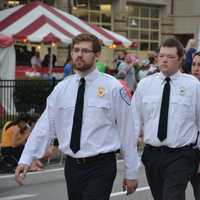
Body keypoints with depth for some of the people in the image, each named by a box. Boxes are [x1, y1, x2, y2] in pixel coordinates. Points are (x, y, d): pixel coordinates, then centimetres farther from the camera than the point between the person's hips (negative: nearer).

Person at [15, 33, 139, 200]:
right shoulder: (62, 88, 6)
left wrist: (131, 172, -2)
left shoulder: (112, 87, -5)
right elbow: (45, 126, 3)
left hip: (100, 167, -4)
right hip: (72, 167, 4)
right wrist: (26, 159, -7)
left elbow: (127, 130, -3)